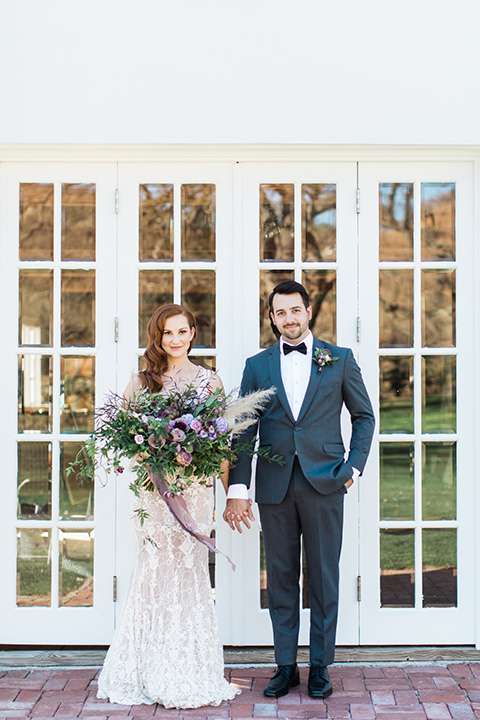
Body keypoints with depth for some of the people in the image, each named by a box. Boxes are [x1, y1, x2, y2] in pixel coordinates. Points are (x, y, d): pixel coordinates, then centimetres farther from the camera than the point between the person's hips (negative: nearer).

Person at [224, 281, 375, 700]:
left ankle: (320, 666, 16)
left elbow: (364, 416, 12)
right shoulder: (257, 366, 9)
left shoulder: (340, 359, 6)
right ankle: (285, 667, 18)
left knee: (324, 579, 5)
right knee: (280, 579, 7)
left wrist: (354, 467, 0)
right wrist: (238, 489, -1)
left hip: (324, 484, -1)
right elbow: (243, 430, 6)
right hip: (274, 486, 1)